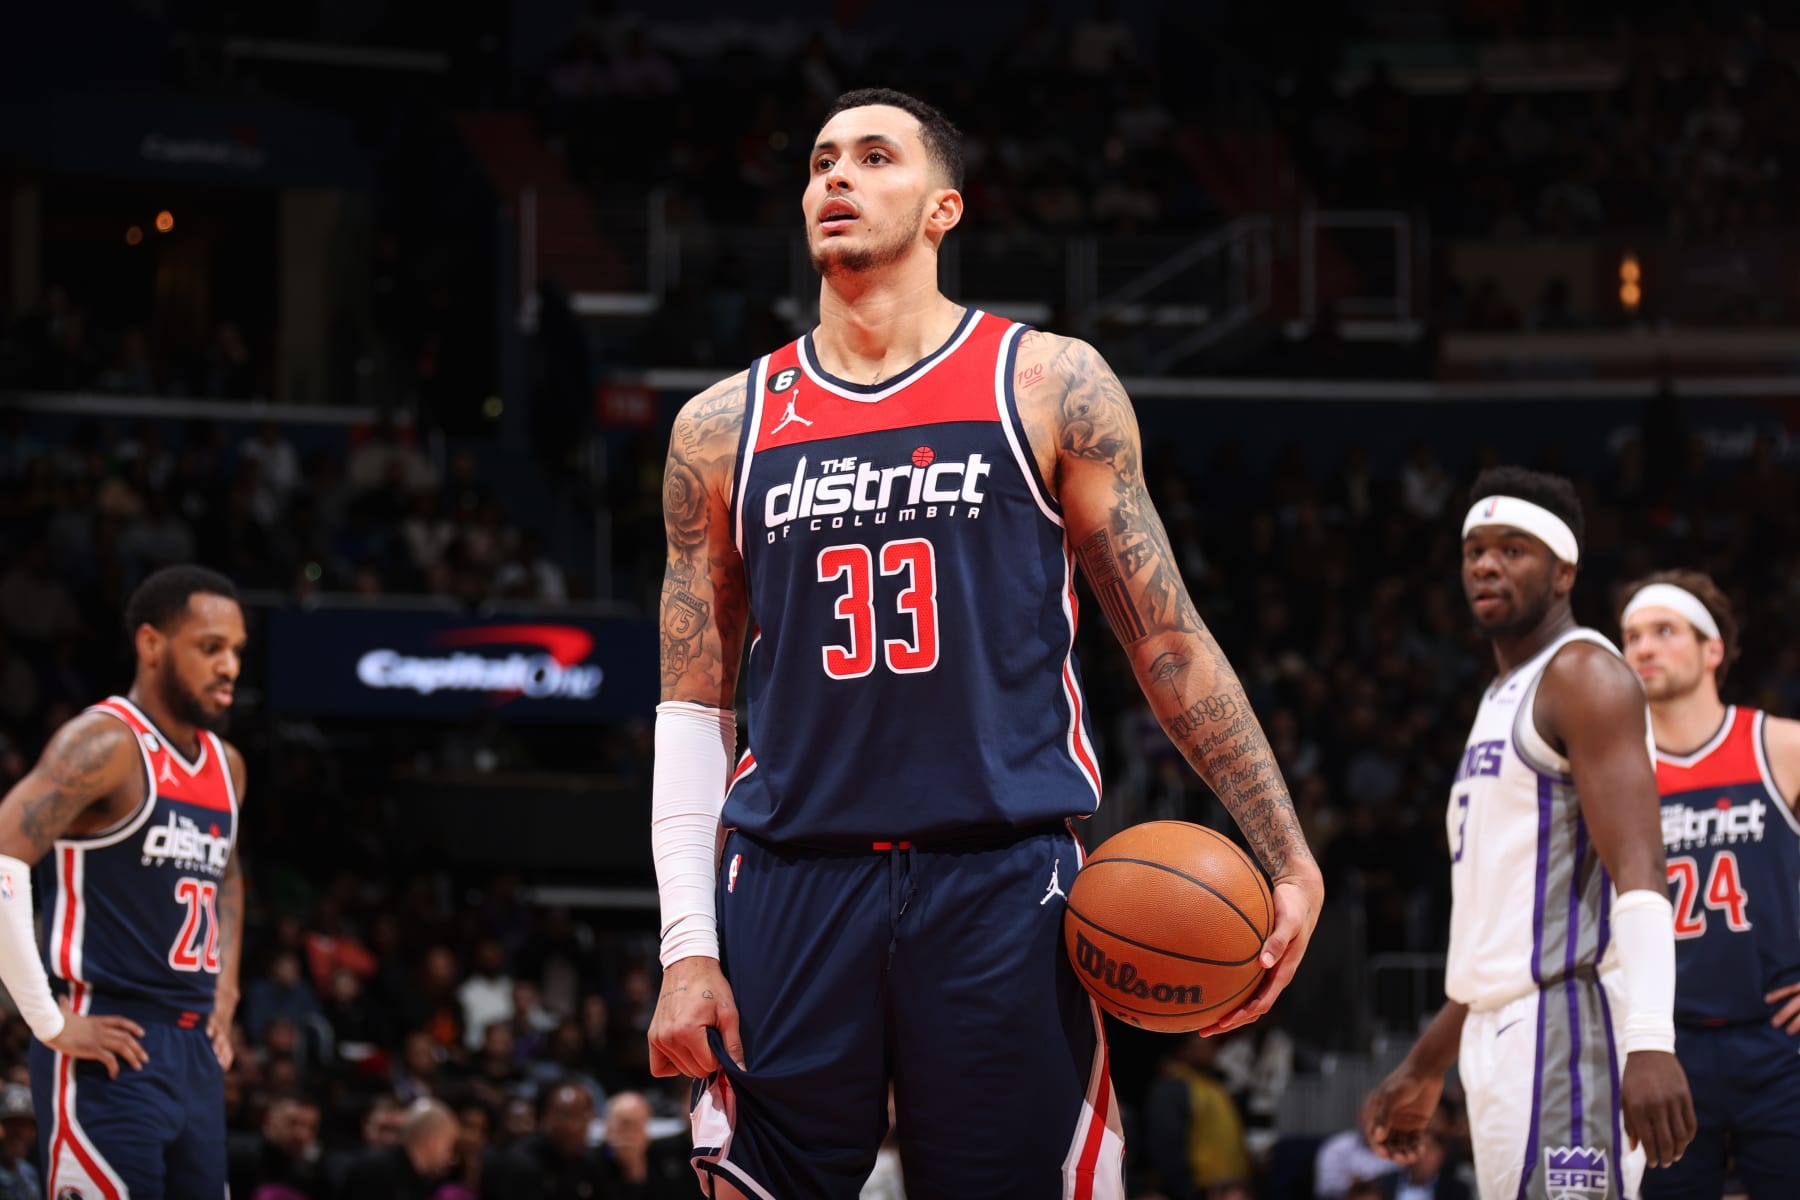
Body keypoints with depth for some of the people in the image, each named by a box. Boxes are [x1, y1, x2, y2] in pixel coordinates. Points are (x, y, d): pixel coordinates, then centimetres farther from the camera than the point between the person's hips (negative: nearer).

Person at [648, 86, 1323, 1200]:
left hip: (1003, 890, -2)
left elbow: (1170, 644, 6)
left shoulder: (1049, 387, 5)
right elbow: (695, 707, 12)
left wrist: (1290, 862, 0)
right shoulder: (723, 428, 11)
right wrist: (687, 946, 2)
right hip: (793, 888, 2)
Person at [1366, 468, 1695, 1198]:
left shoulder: (1583, 674, -6)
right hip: (1503, 1036, 10)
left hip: (1565, 1027, -10)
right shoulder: (1505, 699, 23)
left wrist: (1650, 1043, -32)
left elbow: (1638, 870, -20)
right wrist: (1425, 1068, 30)